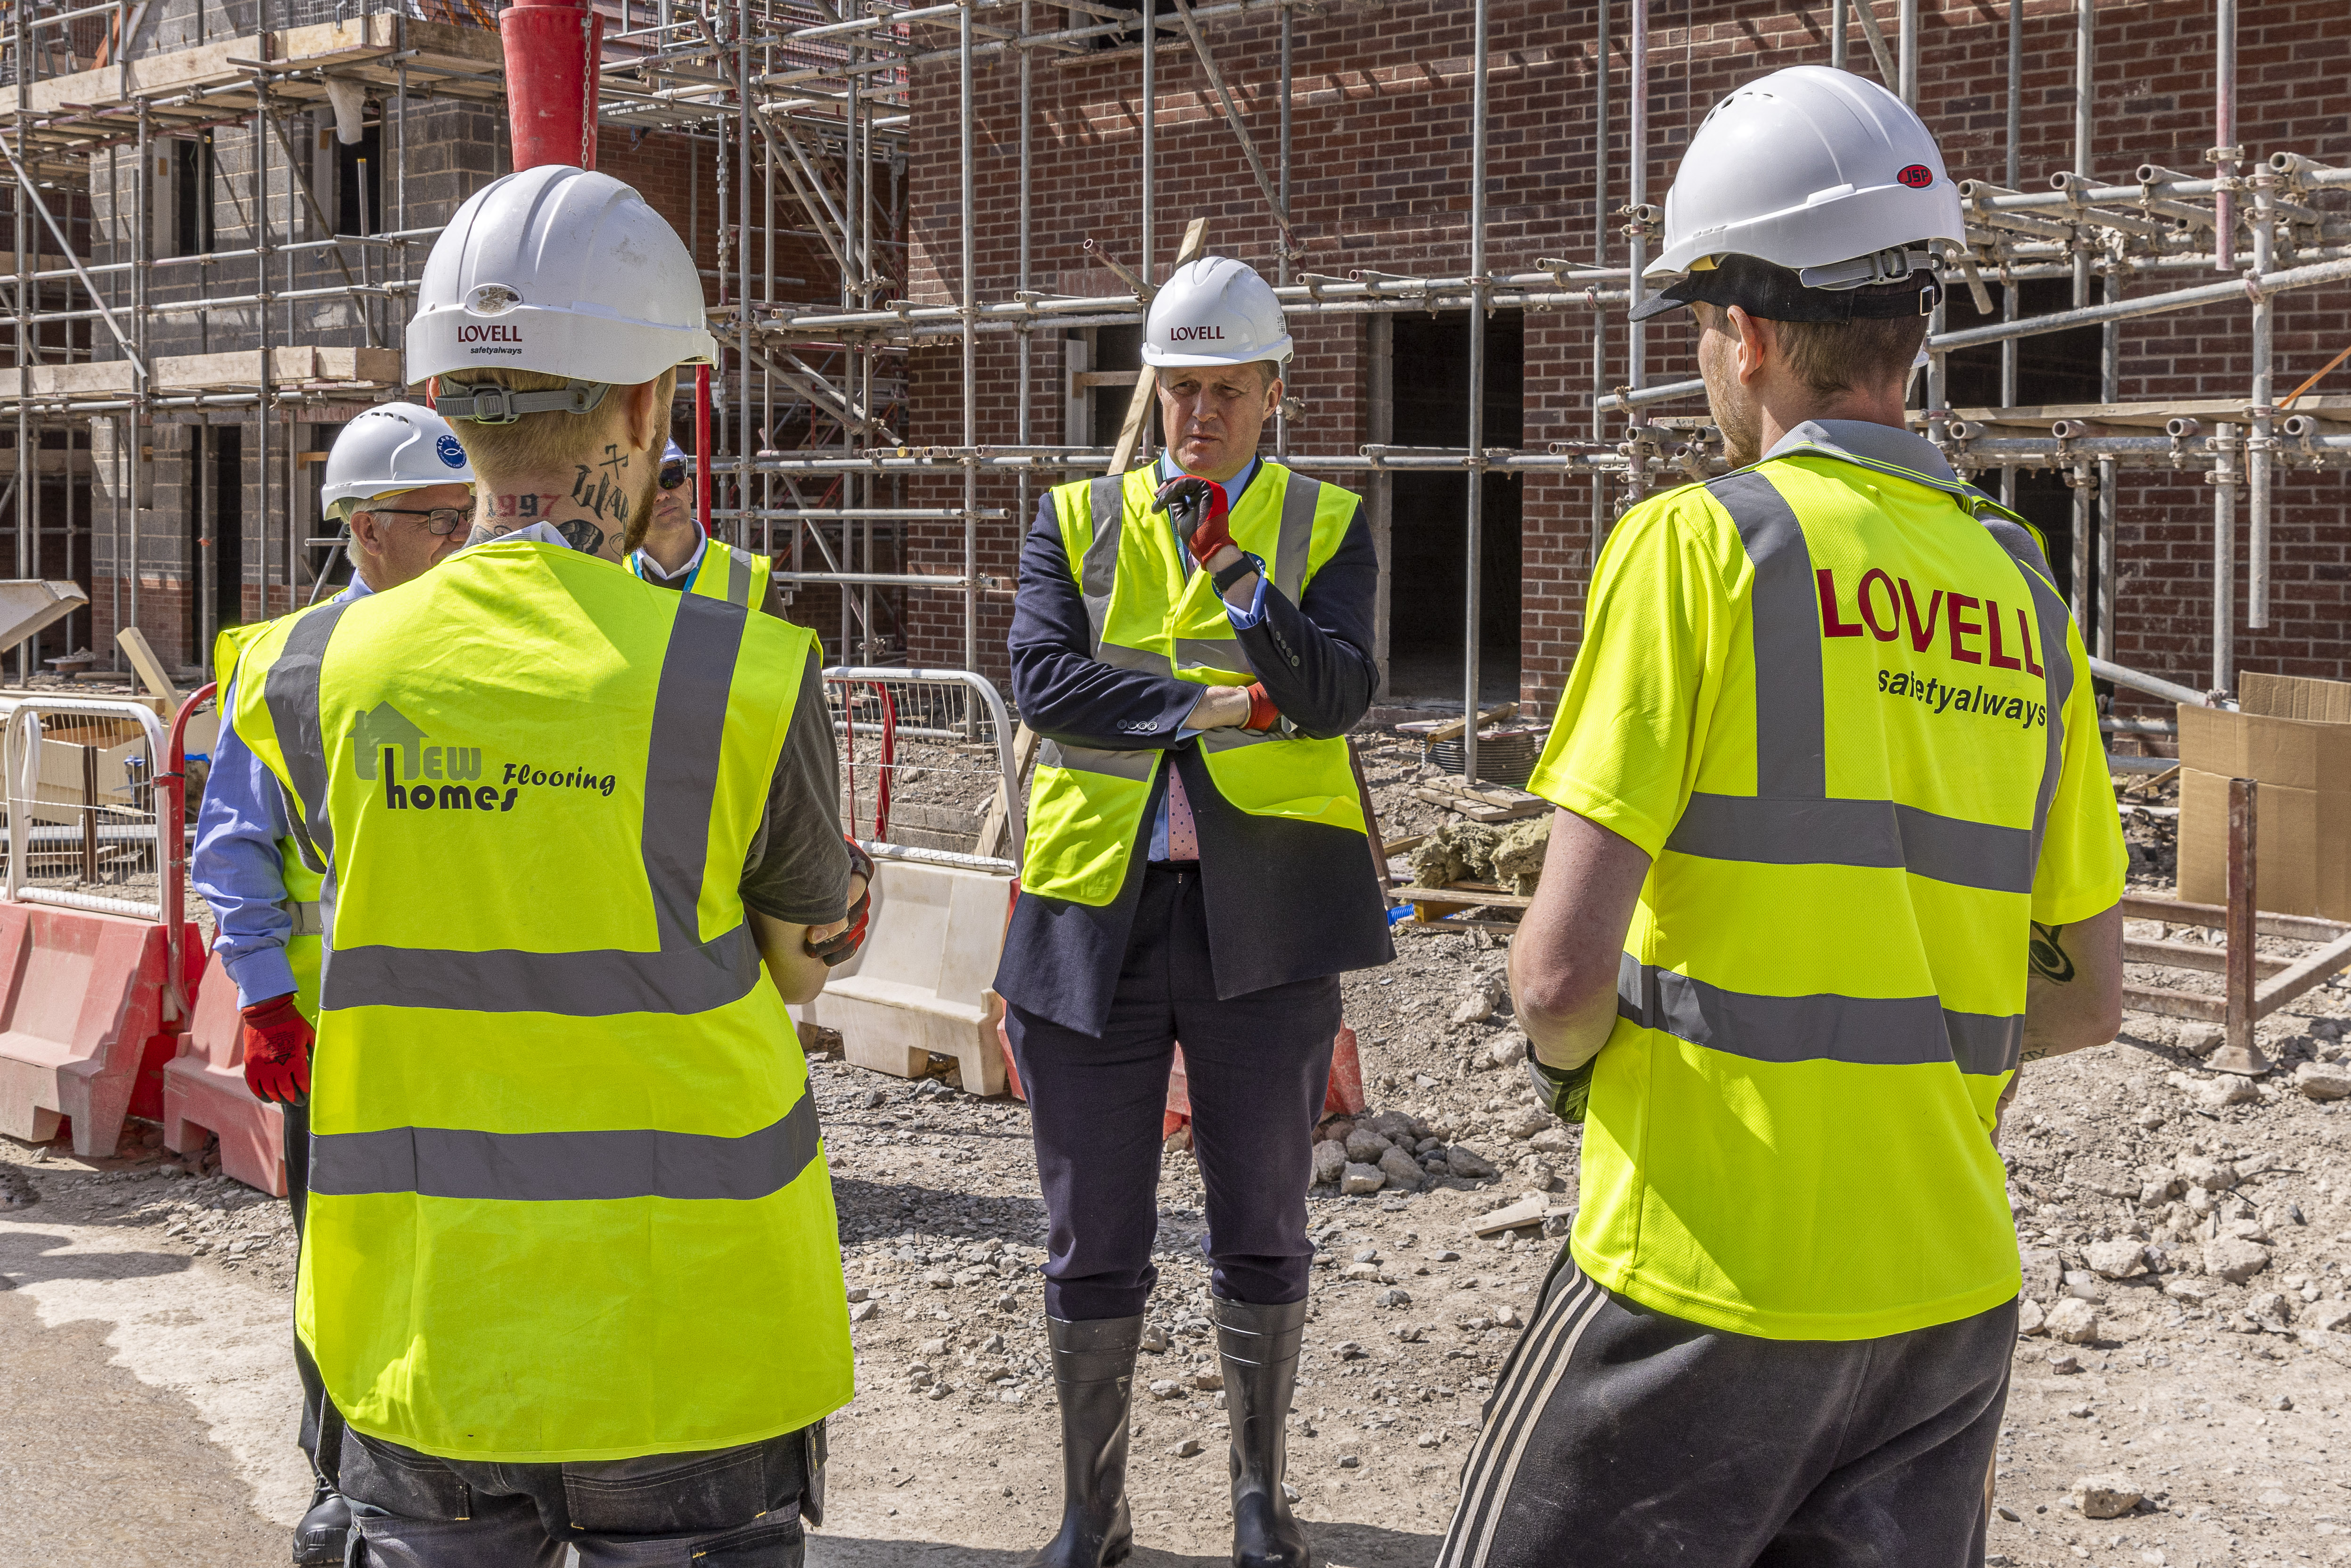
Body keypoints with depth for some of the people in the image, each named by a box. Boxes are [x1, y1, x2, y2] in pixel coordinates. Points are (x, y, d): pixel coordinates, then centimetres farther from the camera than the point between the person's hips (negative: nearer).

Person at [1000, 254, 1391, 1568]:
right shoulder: (1078, 520, 9)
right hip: (1095, 910, 1)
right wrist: (1215, 708, -13)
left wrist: (1237, 567, -25)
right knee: (1094, 1245, 7)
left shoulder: (1328, 525, 6)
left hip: (1263, 912, 0)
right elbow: (1044, 680, -7)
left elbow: (1339, 693, -10)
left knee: (1264, 1227, 10)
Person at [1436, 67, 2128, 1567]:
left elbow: (1567, 968, -16)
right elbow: (2087, 999, 12)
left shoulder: (1702, 542, -10)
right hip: (1953, 1290, 6)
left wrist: (1566, 1056, 5)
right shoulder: (2022, 588, 7)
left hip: (1707, 1282, -6)